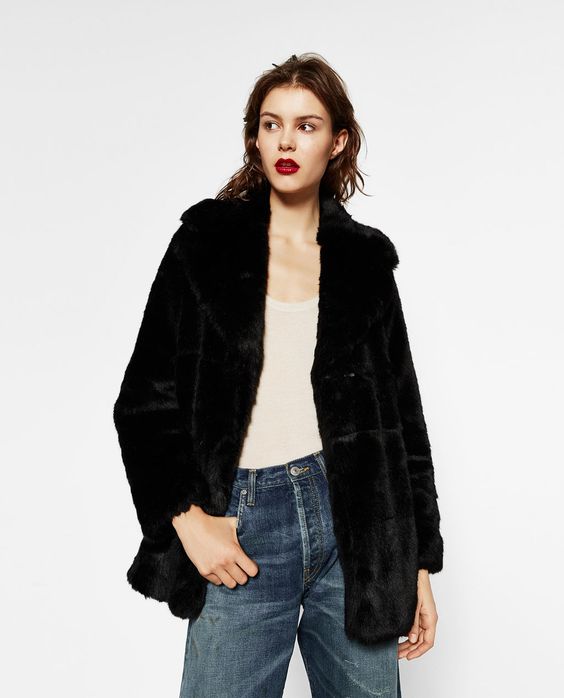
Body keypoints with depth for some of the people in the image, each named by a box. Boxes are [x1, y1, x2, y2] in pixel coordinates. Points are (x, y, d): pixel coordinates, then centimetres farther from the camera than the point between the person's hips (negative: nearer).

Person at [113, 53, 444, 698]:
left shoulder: (366, 259, 7)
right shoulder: (205, 242, 2)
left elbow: (403, 417, 9)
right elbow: (143, 400, 1)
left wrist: (420, 562, 8)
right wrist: (186, 518, -9)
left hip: (355, 520, 2)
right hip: (244, 530, -1)